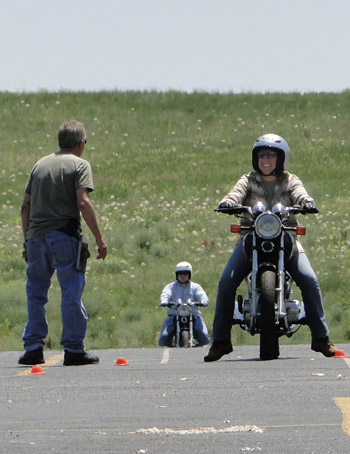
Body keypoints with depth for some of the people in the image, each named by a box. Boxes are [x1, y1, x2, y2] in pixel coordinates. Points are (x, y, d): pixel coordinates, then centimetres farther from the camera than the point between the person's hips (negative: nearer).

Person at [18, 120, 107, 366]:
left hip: (36, 235, 5)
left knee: (36, 291, 11)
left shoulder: (40, 164, 16)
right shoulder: (79, 165, -1)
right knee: (72, 291, -1)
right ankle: (73, 349, -2)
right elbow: (83, 203, -13)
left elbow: (25, 206, 15)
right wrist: (99, 238, -11)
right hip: (63, 233, -5)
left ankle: (33, 348, 9)